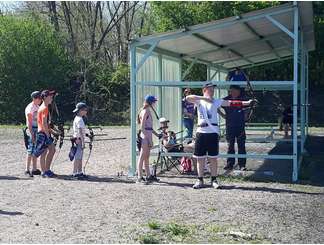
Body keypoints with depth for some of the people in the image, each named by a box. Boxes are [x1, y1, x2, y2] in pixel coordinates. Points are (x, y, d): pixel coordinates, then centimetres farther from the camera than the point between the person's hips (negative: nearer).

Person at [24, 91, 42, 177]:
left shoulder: (38, 107, 15)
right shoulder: (30, 108, -11)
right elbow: (29, 122, -16)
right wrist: (32, 134, -21)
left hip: (38, 130, 8)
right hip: (32, 130, -8)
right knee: (30, 151, -8)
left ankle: (34, 169, 16)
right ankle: (27, 170, -6)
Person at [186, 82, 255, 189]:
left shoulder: (216, 101, 8)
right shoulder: (199, 101, 8)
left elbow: (231, 103, -1)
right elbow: (188, 98, -11)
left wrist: (246, 103, -12)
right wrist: (203, 98, -19)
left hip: (213, 131, 0)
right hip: (201, 131, 0)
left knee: (213, 158, 3)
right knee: (200, 157, 4)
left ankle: (214, 180, 12)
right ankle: (200, 180, 13)